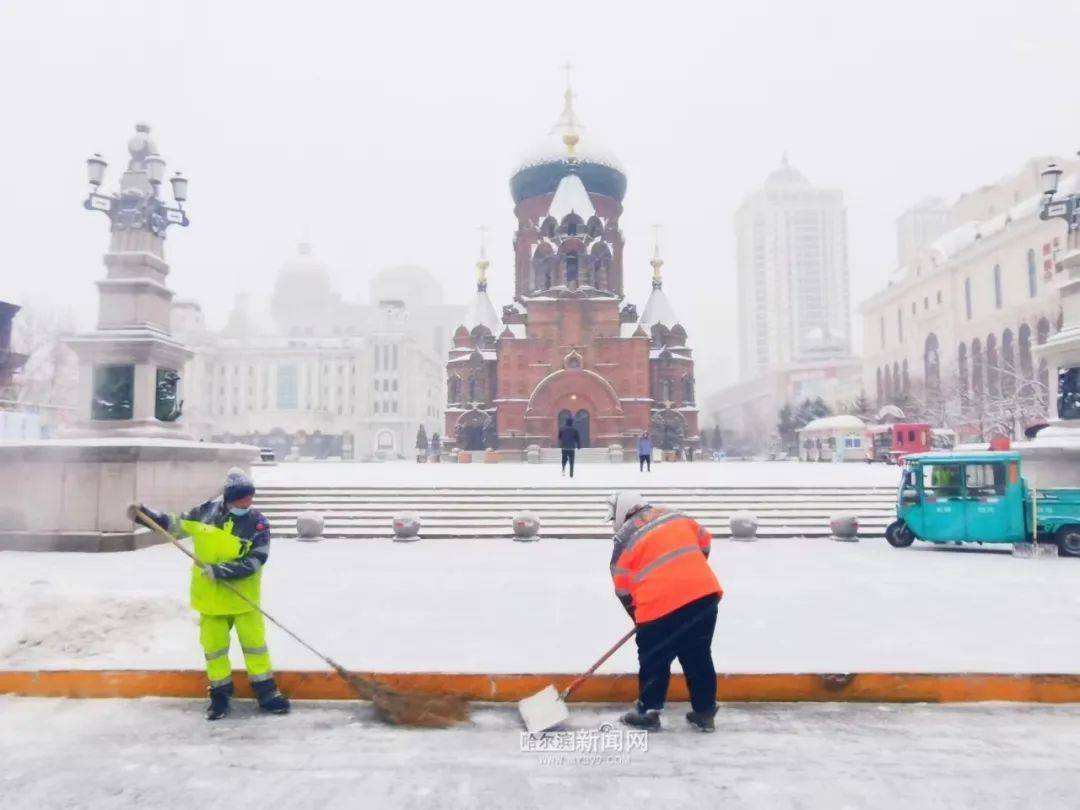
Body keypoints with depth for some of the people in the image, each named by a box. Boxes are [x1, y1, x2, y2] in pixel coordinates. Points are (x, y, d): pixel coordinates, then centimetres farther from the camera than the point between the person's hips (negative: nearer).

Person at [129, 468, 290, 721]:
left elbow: (253, 562, -20)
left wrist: (220, 571, -27)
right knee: (213, 646, 9)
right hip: (210, 595, 2)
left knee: (254, 642, 3)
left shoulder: (258, 524, -13)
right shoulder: (207, 511, -5)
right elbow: (175, 525, 8)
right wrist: (144, 514, 0)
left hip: (243, 595, -2)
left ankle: (266, 691, 19)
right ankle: (220, 693, 27)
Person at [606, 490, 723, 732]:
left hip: (662, 603, -5)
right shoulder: (673, 515, 14)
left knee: (653, 658, 13)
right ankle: (704, 712, 25)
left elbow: (623, 588, 7)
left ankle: (648, 711, 23)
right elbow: (704, 541, 25)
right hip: (705, 593, 5)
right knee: (698, 656, 18)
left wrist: (639, 616, 21)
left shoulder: (625, 538, 2)